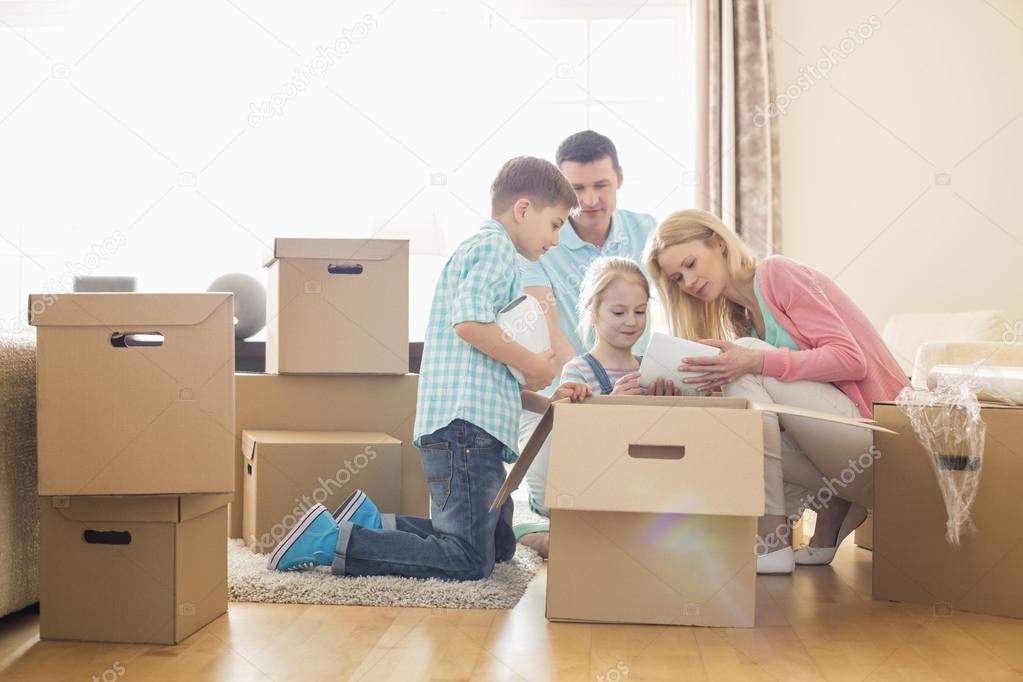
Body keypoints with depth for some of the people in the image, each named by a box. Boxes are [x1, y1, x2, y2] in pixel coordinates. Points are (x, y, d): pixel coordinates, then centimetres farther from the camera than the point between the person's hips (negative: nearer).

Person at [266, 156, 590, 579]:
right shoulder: (494, 246, -4)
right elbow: (469, 320, -25)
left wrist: (544, 401, 18)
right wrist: (532, 366, -12)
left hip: (474, 423, 11)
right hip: (466, 423, -11)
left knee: (500, 546, 16)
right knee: (470, 561, -12)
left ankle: (369, 523, 12)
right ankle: (329, 541, -11)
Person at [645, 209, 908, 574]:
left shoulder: (777, 273, -6)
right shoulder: (742, 318, 16)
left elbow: (851, 358, -16)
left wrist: (755, 362, -27)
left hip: (880, 436, -7)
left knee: (749, 364, -21)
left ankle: (771, 544, -19)